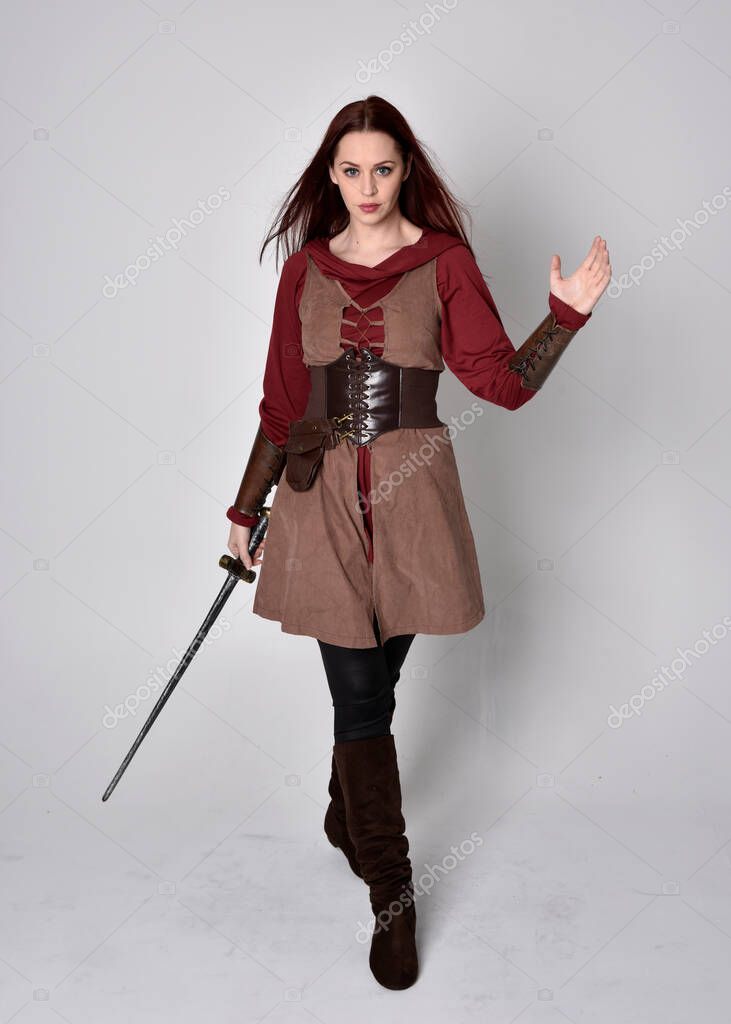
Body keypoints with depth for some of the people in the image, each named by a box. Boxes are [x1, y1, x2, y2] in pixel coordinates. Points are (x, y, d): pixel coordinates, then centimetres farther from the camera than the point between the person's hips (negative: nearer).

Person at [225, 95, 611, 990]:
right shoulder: (305, 270, 7)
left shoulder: (444, 261, 3)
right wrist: (246, 509, 13)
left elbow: (504, 380, -3)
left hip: (412, 487, -1)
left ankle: (347, 815, 41)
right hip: (322, 491, 1)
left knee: (372, 681, 10)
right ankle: (391, 894, 15)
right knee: (359, 691, 0)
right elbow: (281, 402, 11)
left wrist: (566, 314, -18)